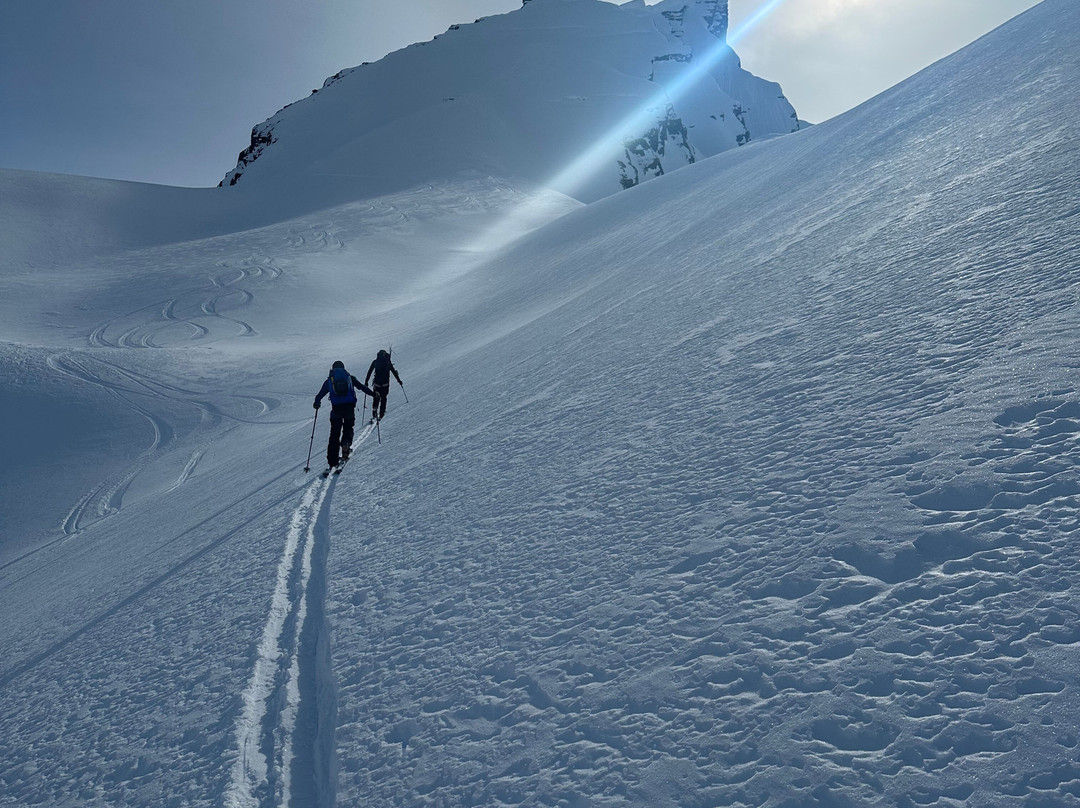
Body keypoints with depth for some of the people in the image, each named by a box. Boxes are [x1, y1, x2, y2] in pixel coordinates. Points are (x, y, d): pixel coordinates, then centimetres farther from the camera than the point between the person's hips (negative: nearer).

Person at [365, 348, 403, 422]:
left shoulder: (375, 362, 3)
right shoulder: (388, 362, 2)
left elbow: (369, 372, 2)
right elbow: (394, 372, 7)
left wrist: (366, 382, 7)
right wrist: (399, 380, 15)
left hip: (377, 383, 0)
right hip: (385, 384, 0)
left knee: (376, 398, 12)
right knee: (383, 398, 11)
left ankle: (374, 413, -4)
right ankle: (381, 414, 10)